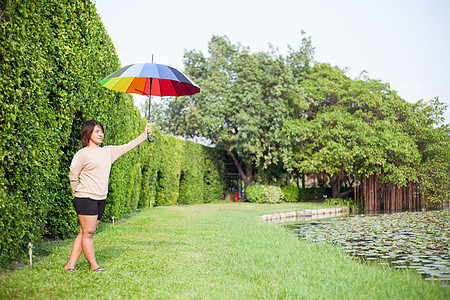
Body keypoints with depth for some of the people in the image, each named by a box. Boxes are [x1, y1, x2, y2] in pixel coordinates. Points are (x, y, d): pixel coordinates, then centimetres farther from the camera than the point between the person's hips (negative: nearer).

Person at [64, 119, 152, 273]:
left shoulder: (108, 151, 12)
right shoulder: (82, 154, -6)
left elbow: (127, 146, 13)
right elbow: (73, 176, -2)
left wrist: (144, 135, 7)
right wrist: (79, 194, 4)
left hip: (101, 200, 6)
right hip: (86, 199, -6)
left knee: (85, 233, 7)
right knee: (88, 233, -4)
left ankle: (70, 265, 12)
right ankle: (94, 266, 5)